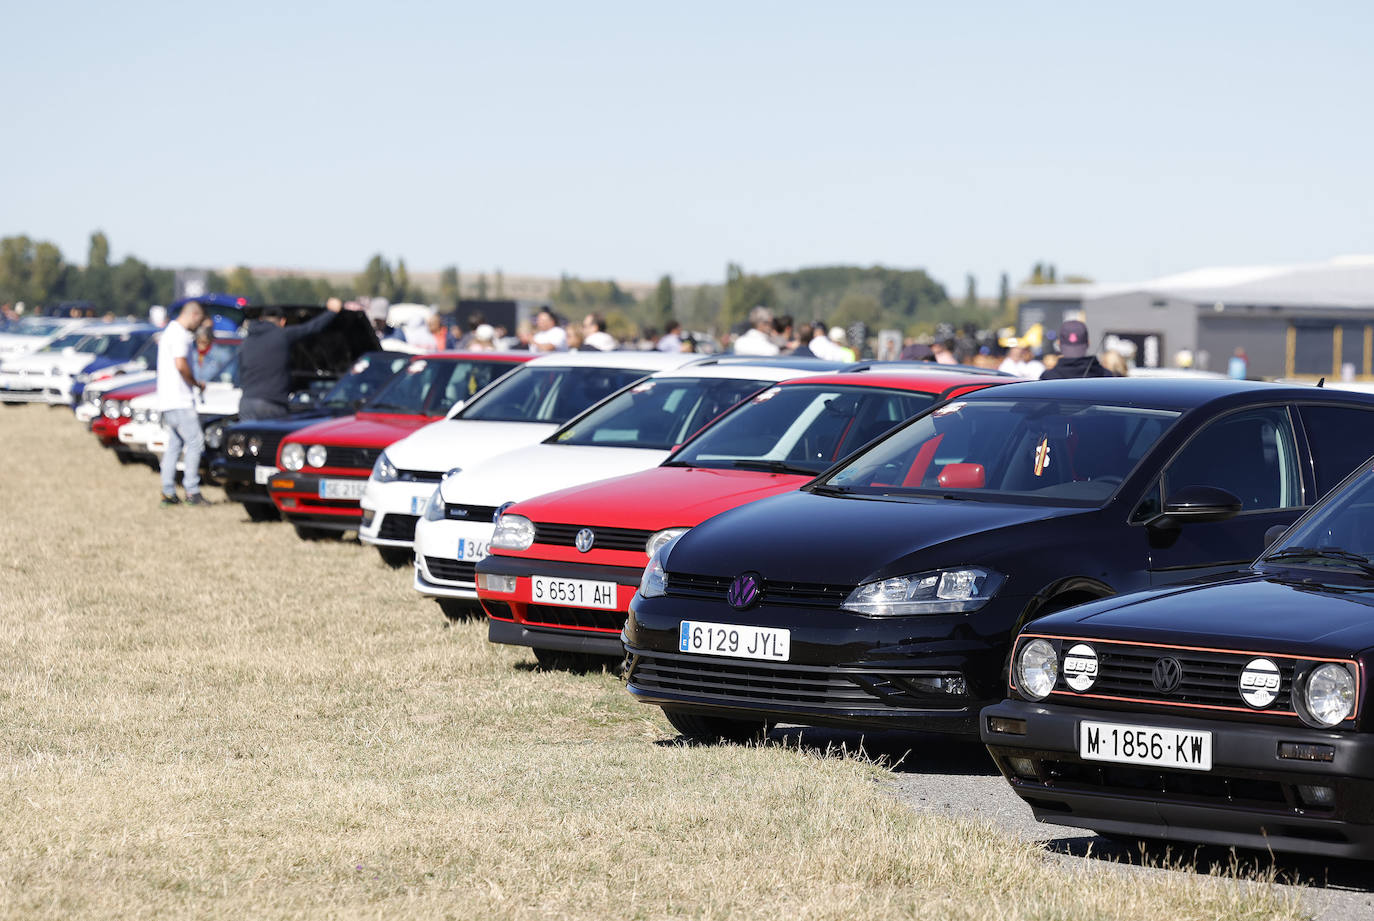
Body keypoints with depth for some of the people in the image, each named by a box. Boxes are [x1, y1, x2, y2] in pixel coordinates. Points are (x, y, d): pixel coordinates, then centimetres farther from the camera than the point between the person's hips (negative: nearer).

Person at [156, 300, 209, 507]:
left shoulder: (171, 331, 21)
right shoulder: (180, 335, -13)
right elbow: (180, 364, -22)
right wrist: (197, 383, -10)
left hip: (167, 400, 10)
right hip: (179, 399, -10)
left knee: (174, 444, 11)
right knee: (195, 441, -9)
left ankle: (168, 492, 9)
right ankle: (192, 491, -11)